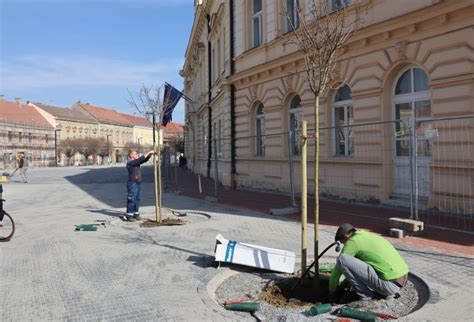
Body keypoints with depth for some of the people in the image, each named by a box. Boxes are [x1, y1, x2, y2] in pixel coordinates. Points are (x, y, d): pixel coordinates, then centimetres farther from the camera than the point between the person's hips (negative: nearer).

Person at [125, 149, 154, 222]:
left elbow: (145, 160, 12)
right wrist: (148, 152, -17)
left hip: (137, 183, 9)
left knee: (137, 200, 11)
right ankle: (129, 216, 1)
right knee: (131, 200, -5)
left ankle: (136, 214, 18)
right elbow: (140, 159, -22)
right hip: (132, 184, -9)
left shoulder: (136, 162, 13)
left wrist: (150, 154, -4)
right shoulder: (130, 163, -14)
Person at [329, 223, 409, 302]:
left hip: (389, 284, -9)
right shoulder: (370, 237, 22)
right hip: (400, 281, 9)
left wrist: (332, 291, 17)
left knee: (342, 259, -12)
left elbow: (337, 270, 1)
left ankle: (366, 295, 2)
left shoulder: (353, 241, -5)